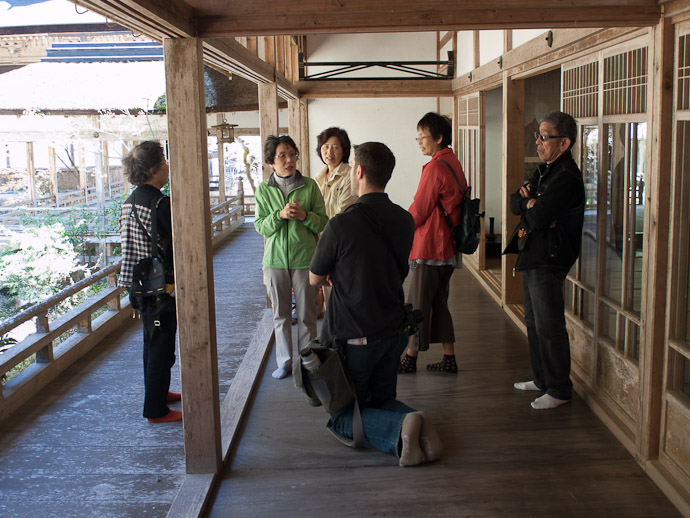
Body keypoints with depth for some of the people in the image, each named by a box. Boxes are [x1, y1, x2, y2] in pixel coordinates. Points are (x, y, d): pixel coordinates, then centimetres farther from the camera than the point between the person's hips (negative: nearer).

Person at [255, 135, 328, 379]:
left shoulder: (309, 186, 0)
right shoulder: (263, 190, 3)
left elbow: (323, 222, 0)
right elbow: (260, 226, 0)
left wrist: (304, 215, -18)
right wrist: (280, 215, -17)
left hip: (304, 258, -1)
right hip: (275, 259, 1)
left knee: (306, 315, 5)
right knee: (280, 315, 10)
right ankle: (285, 362, 24)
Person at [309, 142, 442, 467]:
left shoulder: (342, 224, -21)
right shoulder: (404, 220, -1)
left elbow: (315, 279, -6)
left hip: (354, 337, -6)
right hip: (393, 331, 6)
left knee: (342, 417, 12)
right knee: (382, 401, 24)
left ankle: (399, 429, -16)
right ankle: (415, 423, -8)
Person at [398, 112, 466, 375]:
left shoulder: (436, 167, -17)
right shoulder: (454, 163, 12)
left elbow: (419, 210, -15)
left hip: (429, 247, -9)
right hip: (447, 246, 9)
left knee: (418, 304, 1)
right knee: (438, 303, 15)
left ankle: (410, 358, 11)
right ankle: (449, 359, 18)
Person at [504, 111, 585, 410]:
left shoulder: (566, 177, -18)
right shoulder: (544, 171, 14)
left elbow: (538, 217, -25)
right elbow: (515, 203, 11)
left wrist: (529, 206, -4)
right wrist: (529, 202, -9)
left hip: (548, 260, -10)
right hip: (532, 256, 10)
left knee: (549, 326, -3)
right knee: (534, 323, 18)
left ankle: (560, 390, 9)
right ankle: (542, 379, 31)